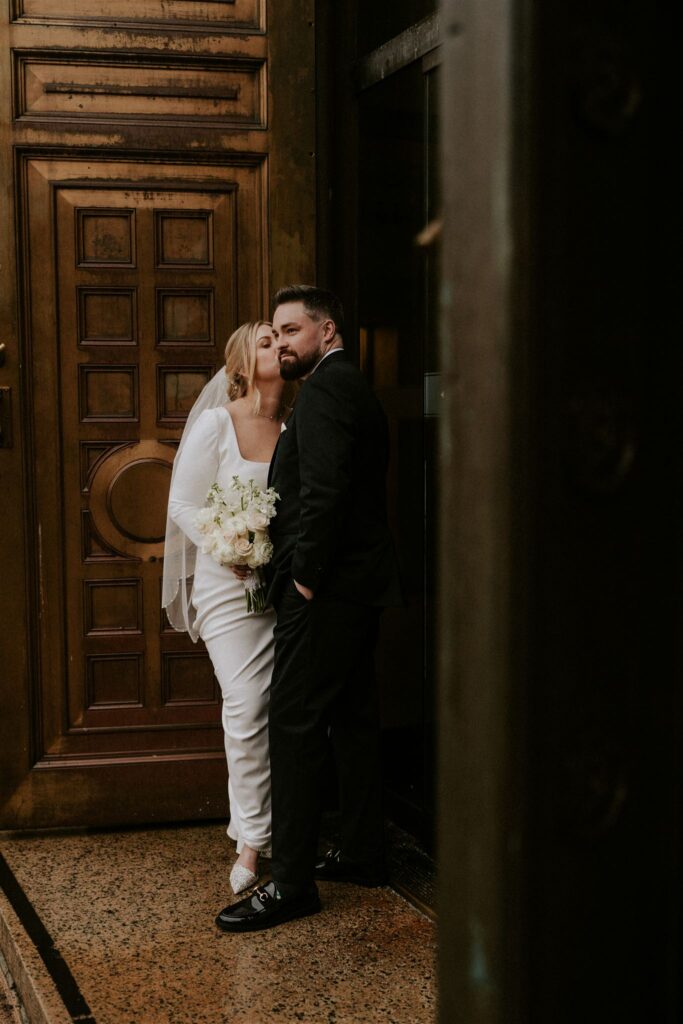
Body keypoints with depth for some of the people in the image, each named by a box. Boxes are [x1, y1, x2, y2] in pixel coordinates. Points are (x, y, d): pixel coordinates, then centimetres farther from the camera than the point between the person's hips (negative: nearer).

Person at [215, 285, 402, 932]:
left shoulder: (324, 390, -13)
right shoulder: (355, 388, 19)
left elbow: (323, 491, -23)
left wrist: (306, 576, -17)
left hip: (324, 589, -11)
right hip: (360, 586, 11)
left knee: (295, 727, -8)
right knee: (353, 720, 15)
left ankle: (291, 882, -5)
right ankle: (363, 854, 25)